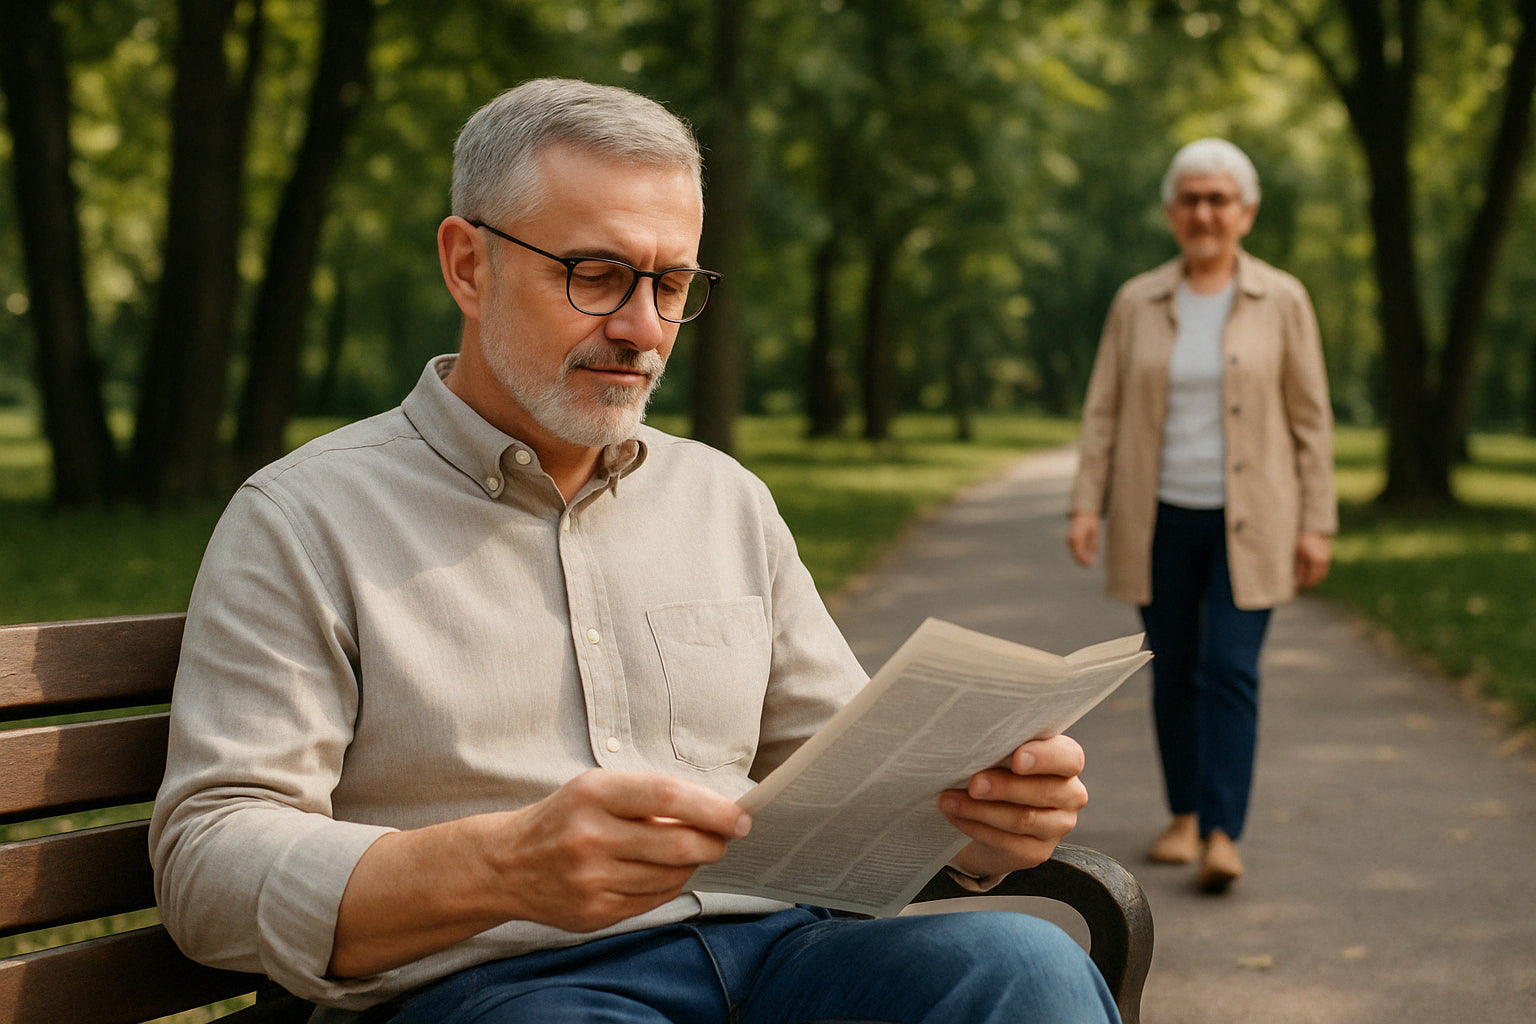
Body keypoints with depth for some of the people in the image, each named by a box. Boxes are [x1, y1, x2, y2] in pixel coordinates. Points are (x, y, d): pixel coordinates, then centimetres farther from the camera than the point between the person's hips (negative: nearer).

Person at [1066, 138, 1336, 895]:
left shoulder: (1282, 301, 0)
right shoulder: (1137, 302, 4)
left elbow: (1311, 418, 1)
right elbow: (1103, 410, 4)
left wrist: (1317, 525, -3)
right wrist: (1087, 503, -6)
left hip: (1247, 520, -2)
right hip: (1161, 519, 2)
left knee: (1230, 669, -11)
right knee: (1173, 672, 9)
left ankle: (1223, 837, -13)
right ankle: (1184, 814, 24)